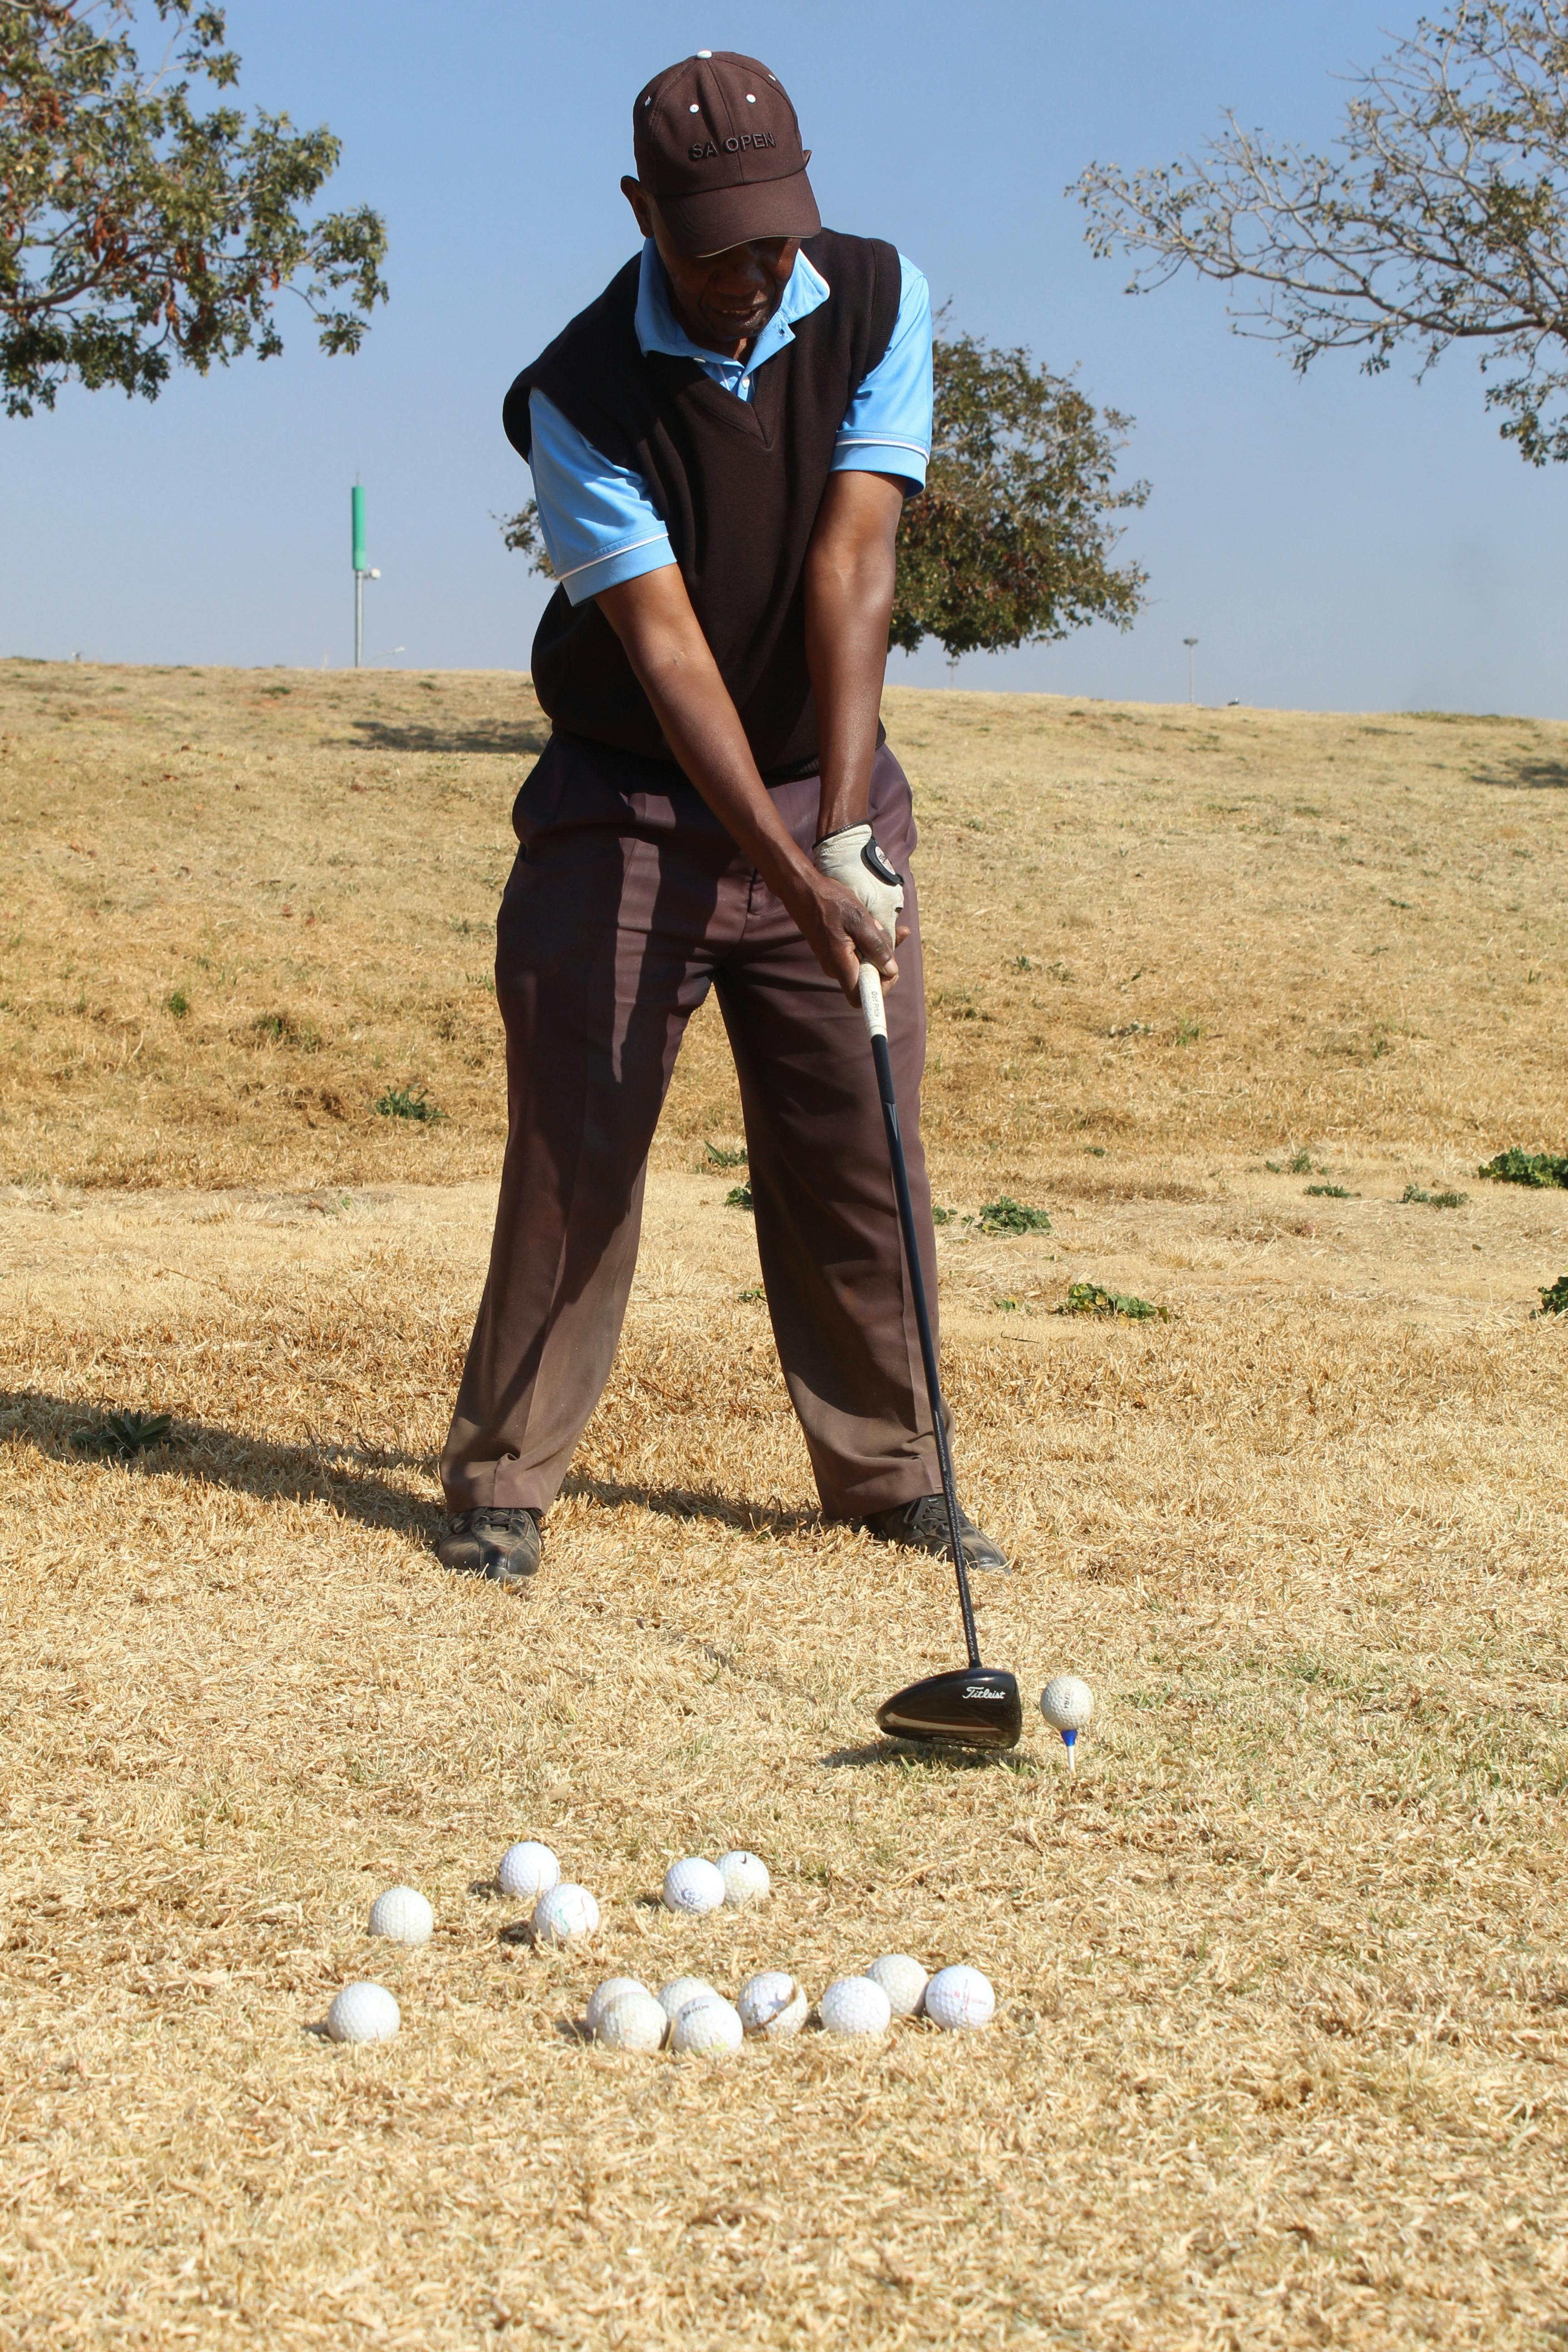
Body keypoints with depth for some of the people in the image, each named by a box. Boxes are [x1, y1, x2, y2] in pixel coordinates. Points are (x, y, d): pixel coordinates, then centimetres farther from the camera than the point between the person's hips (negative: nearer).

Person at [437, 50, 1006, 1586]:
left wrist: (843, 835, -24)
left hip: (830, 794, 3)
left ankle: (888, 1473, 15)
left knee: (860, 1144, 3)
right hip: (628, 809, -2)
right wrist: (791, 874, -31)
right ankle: (502, 1481, 6)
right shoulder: (578, 397, -17)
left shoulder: (879, 304, -9)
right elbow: (667, 650, -22)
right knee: (575, 1141, -5)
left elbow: (851, 573, -16)